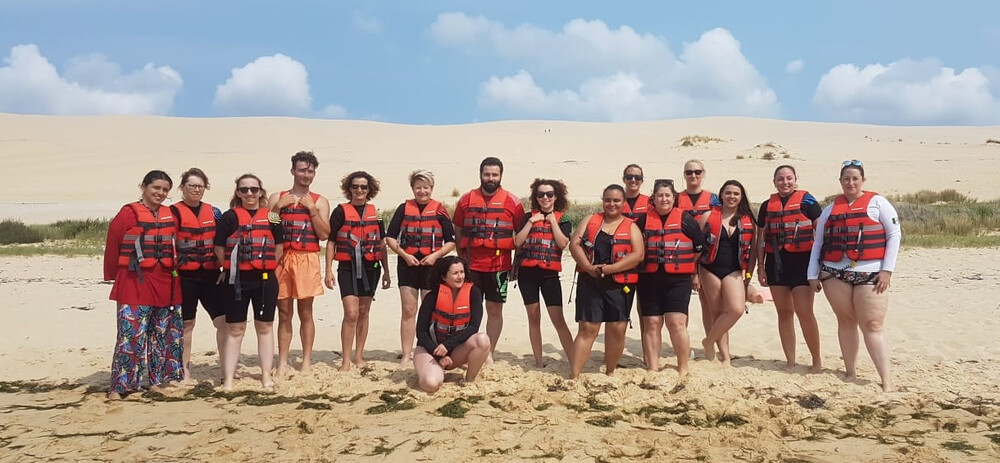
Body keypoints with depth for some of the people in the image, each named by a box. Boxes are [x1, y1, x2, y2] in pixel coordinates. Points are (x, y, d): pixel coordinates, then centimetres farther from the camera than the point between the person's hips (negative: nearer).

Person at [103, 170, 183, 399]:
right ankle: (118, 386, 0)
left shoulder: (170, 215, 10)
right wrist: (113, 276, 0)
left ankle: (157, 380, 24)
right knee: (131, 335, -8)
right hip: (135, 283, -6)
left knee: (163, 334, 12)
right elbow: (112, 246, -4)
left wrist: (173, 273, 6)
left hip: (165, 283, 6)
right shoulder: (129, 213, -6)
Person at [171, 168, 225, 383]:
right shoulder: (174, 212, -1)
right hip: (185, 275, -3)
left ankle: (225, 368, 7)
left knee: (224, 319, -2)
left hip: (210, 274, 3)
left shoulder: (214, 212, 11)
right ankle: (185, 371, 16)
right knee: (186, 323, 4)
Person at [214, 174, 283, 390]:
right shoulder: (229, 217, 1)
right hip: (237, 280, -1)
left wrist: (266, 267, 4)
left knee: (264, 327, 8)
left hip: (265, 279, 2)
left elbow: (278, 249, 10)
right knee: (235, 329, 2)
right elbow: (219, 249, 2)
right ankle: (228, 378, 6)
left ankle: (266, 375, 16)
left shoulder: (272, 217, 6)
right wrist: (231, 269, 2)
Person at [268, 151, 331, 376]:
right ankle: (282, 362, 10)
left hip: (307, 260, -1)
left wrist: (311, 208, -7)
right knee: (284, 312, 4)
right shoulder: (277, 198, 10)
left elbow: (324, 234, -2)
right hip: (281, 258, 1)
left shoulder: (320, 201, 8)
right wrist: (278, 207, -7)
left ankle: (306, 361, 10)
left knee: (305, 312, 3)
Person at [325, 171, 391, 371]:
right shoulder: (341, 211, 0)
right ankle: (346, 361, -5)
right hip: (348, 267, -3)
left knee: (363, 313, 10)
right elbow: (331, 242, 1)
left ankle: (359, 357, 20)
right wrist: (329, 270, -5)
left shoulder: (375, 212, 9)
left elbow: (382, 244, 14)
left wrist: (386, 271, 12)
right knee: (351, 313, -11)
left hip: (370, 267, 4)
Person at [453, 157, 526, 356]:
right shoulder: (466, 199, 6)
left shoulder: (512, 201, 2)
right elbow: (458, 231, 12)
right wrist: (461, 259, 7)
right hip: (471, 265, 1)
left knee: (495, 310, 4)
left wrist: (518, 263, 4)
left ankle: (489, 353, 14)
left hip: (499, 265, -1)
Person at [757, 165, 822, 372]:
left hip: (802, 261, -4)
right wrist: (761, 267, 9)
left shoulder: (806, 201, -1)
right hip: (776, 263, 4)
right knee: (784, 312, 8)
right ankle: (790, 361, 16)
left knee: (804, 312, -8)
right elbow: (760, 238, 14)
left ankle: (817, 360, 6)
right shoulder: (767, 205, 11)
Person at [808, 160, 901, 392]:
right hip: (835, 273, 3)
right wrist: (813, 275, 9)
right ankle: (850, 372, 15)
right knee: (846, 321, 6)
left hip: (870, 274, -3)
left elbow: (894, 234, 1)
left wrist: (887, 269, -7)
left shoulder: (877, 202, 5)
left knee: (872, 325, -9)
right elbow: (818, 243, 16)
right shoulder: (831, 209, 15)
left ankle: (887, 380, -10)